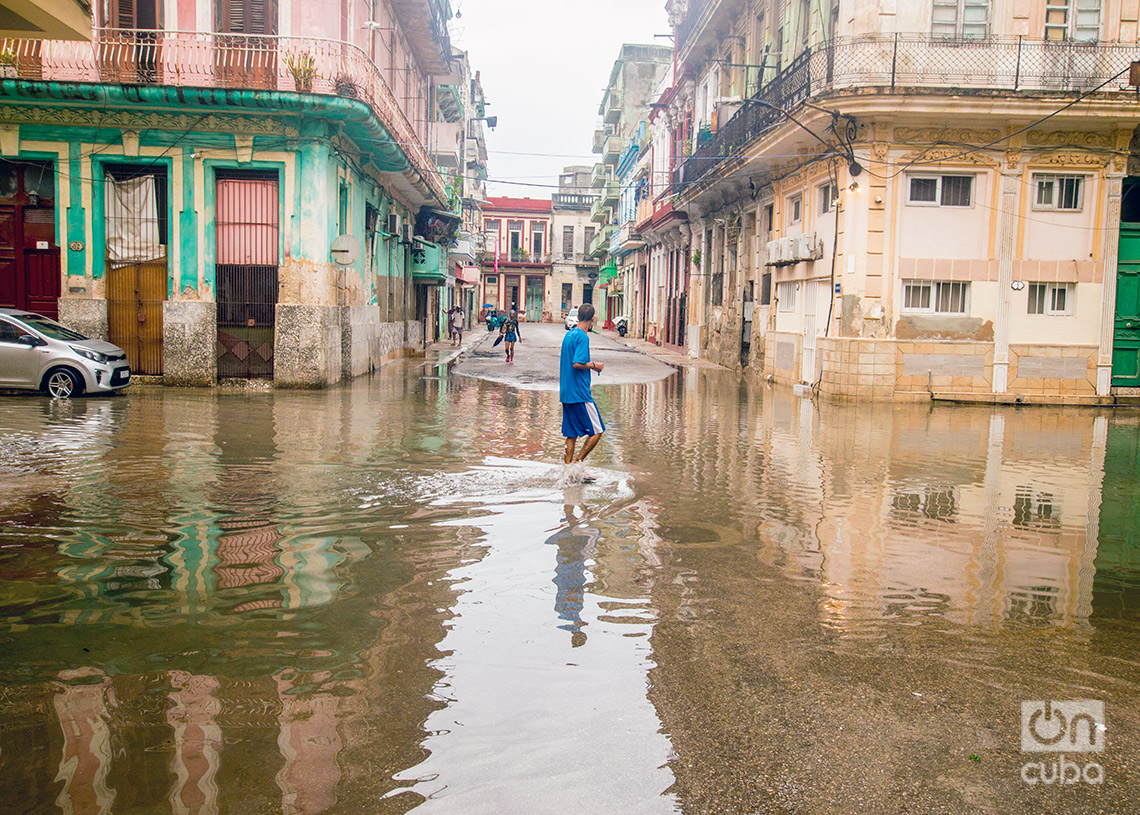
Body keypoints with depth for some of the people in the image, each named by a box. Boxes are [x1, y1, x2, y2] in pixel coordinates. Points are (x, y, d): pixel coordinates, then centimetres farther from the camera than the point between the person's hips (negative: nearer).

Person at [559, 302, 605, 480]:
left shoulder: (569, 334, 13)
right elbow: (577, 364, -22)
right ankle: (576, 463, -2)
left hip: (566, 392, 9)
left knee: (572, 433, 12)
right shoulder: (583, 337, -14)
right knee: (597, 431, 1)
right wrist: (594, 365, -8)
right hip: (580, 393, -9)